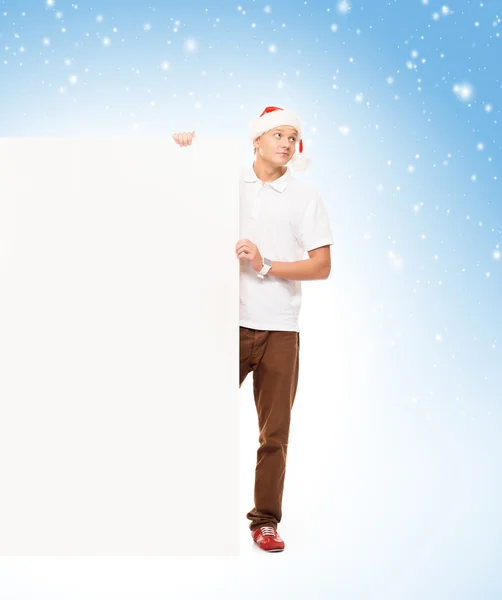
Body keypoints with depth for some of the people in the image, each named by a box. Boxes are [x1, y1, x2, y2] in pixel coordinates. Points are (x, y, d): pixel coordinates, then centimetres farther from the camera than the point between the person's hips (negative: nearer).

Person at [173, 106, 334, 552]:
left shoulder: (306, 198, 6)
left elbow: (322, 266, 0)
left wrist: (266, 265, -12)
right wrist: (185, 151, 2)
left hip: (280, 331, 0)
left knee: (275, 432, 4)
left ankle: (266, 521, 17)